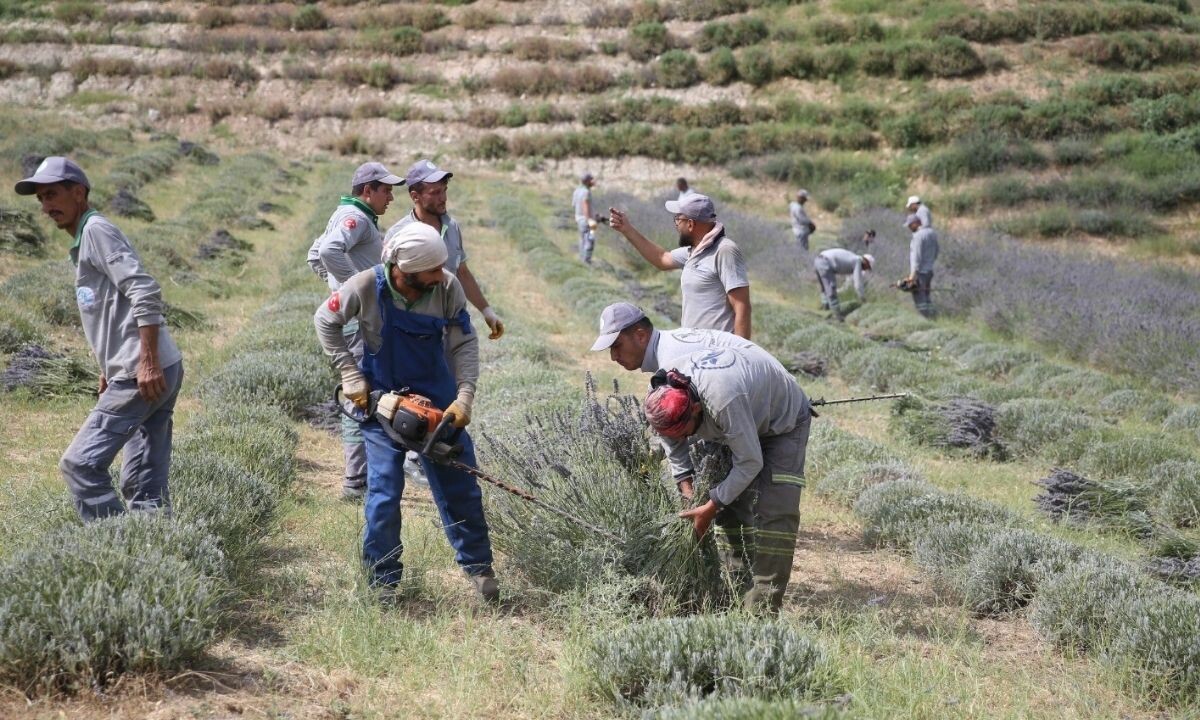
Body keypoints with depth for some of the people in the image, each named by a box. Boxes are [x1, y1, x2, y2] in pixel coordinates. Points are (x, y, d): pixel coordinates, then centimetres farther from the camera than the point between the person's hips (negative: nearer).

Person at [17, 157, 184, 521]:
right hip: (141, 374, 10)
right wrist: (110, 368, 24)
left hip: (146, 375, -10)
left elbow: (146, 294, -18)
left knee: (80, 464, -8)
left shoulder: (97, 230, -8)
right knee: (144, 480, 9)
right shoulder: (82, 242, 22)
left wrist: (148, 363, -22)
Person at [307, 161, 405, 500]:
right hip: (360, 316, -11)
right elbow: (329, 251, -31)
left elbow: (315, 255, 29)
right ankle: (357, 481, -10)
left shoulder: (345, 215, 20)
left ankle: (358, 475, 26)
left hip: (358, 316, 11)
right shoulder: (355, 217, -13)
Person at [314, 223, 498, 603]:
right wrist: (350, 375, -8)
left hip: (438, 400, 2)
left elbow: (465, 344, -12)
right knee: (384, 492, -4)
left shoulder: (448, 288, -19)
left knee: (460, 486, 7)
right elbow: (325, 321, -5)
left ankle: (478, 565, 22)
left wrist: (464, 397, -22)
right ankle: (384, 579, 10)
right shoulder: (365, 288, -23)